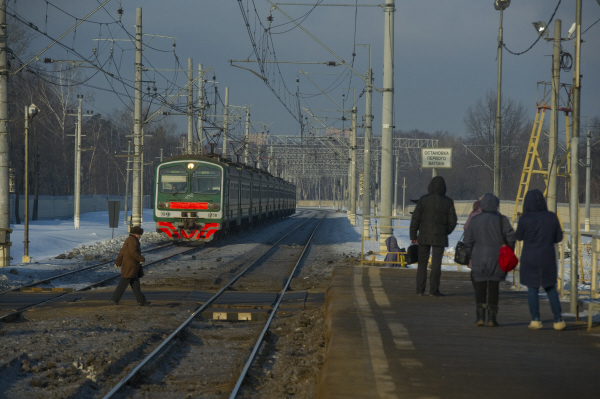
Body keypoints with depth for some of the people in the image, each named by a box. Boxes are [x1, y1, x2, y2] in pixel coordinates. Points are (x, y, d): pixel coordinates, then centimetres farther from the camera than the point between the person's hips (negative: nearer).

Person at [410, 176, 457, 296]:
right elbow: (452, 221, 1)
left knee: (422, 262, 9)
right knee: (436, 263, 3)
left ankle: (420, 289, 6)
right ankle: (434, 289, 0)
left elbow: (415, 218, -4)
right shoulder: (448, 202, -2)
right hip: (440, 237, 0)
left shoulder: (423, 199, -4)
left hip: (424, 236, 0)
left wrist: (413, 235, 3)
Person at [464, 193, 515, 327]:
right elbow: (511, 237, -7)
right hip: (497, 259, -1)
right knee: (494, 287, 5)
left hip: (479, 259, 1)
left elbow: (468, 241, 2)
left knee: (480, 287, 7)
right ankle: (492, 318, 2)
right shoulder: (502, 220, -5)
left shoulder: (475, 220, 0)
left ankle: (480, 316, -2)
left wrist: (472, 256, 15)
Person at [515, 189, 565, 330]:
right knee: (551, 288, 14)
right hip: (548, 258, 2)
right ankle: (558, 320, 10)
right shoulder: (552, 217, -6)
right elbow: (558, 238, 4)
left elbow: (519, 237, 1)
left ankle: (535, 319, 4)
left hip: (529, 258, -2)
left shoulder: (525, 219, -14)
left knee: (532, 289, 11)